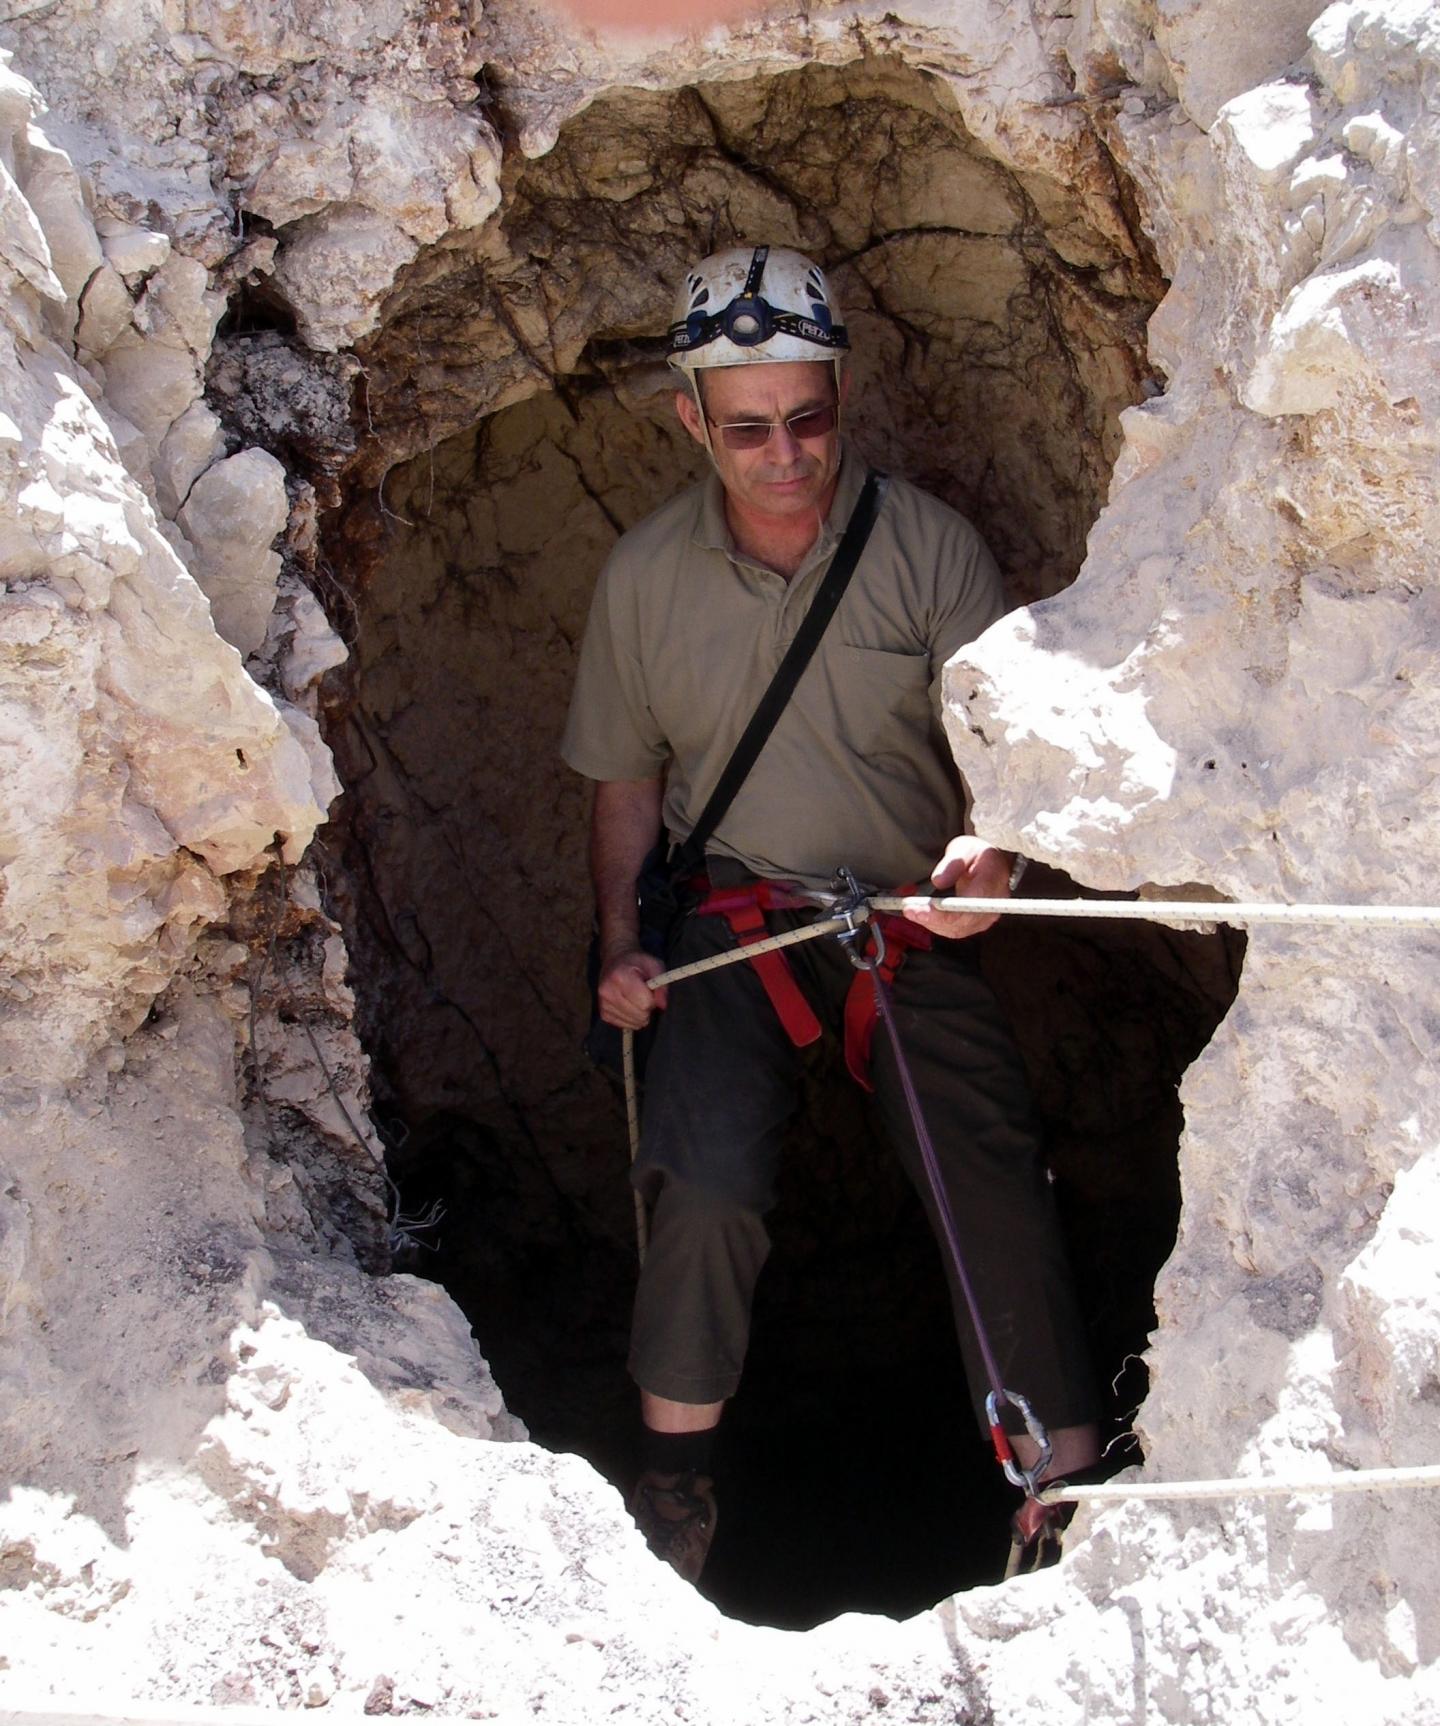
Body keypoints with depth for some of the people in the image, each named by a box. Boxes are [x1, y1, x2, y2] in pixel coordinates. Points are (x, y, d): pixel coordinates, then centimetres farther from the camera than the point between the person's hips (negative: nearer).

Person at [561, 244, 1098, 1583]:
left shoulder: (929, 546, -5)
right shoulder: (644, 575, 1)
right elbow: (627, 778, 12)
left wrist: (984, 854, -28)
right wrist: (621, 944, 0)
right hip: (730, 907, 0)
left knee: (992, 1178, -14)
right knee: (705, 1178, -21)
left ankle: (1065, 1487, -2)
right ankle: (673, 1475, -2)